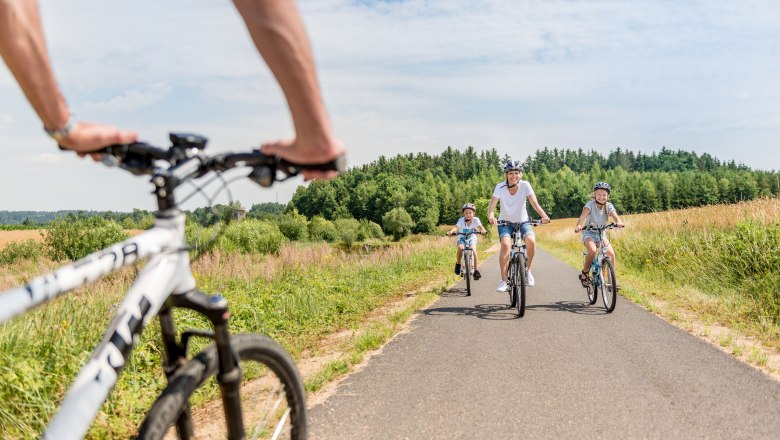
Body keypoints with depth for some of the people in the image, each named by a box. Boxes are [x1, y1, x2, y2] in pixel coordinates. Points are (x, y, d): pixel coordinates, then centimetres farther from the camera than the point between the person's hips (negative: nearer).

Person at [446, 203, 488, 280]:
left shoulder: (475, 220, -18)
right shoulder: (461, 220, -20)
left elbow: (480, 226, -30)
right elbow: (456, 227, -34)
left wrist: (483, 230, -54)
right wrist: (451, 231, -56)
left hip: (471, 238, 0)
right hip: (462, 238, 0)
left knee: (473, 250, -26)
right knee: (460, 247, -31)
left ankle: (476, 270, -17)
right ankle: (458, 264, -6)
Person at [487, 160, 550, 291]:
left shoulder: (525, 185, -15)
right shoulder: (500, 187, -16)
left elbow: (535, 203, -24)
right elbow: (492, 205, -23)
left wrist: (544, 216, -41)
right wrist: (491, 216, -45)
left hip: (522, 221, 1)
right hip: (505, 222, -1)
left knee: (531, 240, -28)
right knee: (506, 244, -28)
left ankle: (528, 270, -2)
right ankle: (503, 281, -20)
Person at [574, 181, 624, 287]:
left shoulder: (608, 206, -5)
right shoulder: (591, 204, -14)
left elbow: (615, 216, -23)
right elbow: (583, 215, -33)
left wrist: (619, 222, -48)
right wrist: (579, 225, -54)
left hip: (601, 234, 4)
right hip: (589, 233, -3)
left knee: (611, 253, -17)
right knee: (592, 250, -32)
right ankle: (584, 274, -13)